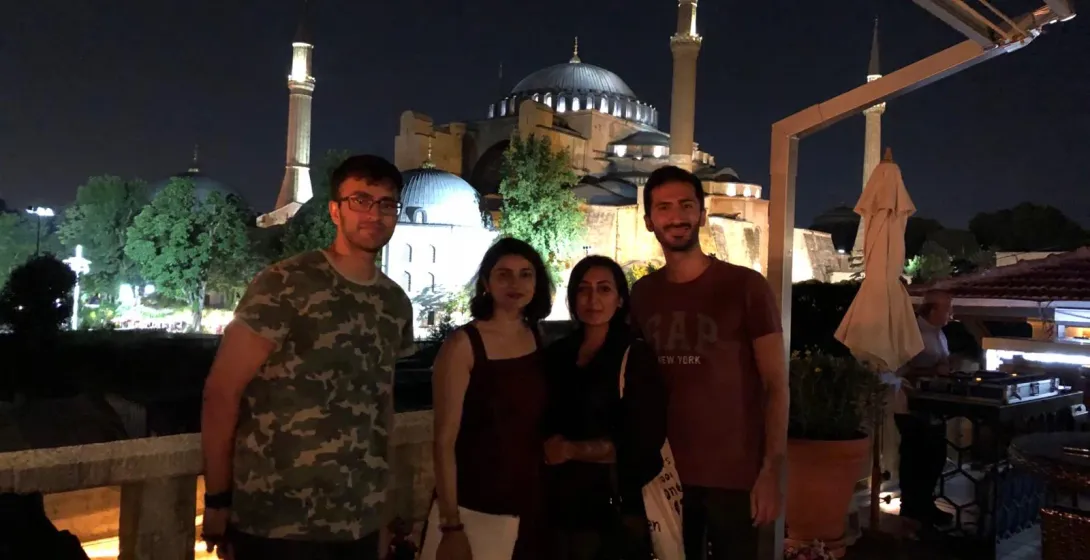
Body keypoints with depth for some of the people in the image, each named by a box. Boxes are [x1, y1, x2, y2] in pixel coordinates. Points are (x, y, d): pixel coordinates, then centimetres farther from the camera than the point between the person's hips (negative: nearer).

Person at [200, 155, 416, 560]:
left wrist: (379, 494, 12)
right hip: (278, 524, -5)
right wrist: (218, 500, -9)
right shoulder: (284, 285, -10)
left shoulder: (396, 305, 6)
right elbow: (221, 393, -9)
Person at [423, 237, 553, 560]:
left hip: (529, 507, 5)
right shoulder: (463, 345, -12)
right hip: (473, 511, -5)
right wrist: (451, 526, -15)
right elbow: (445, 441, -13)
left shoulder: (540, 341, 3)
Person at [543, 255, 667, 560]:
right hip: (560, 505, 4)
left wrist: (570, 450, -9)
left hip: (617, 509, -4)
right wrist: (548, 450, -8)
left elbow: (640, 444, -13)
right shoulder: (556, 354, 5)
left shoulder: (637, 357, -8)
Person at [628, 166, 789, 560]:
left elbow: (776, 385, -9)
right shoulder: (641, 294, 4)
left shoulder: (747, 286, -8)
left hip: (735, 475, -3)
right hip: (666, 472, 4)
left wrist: (773, 471, -15)